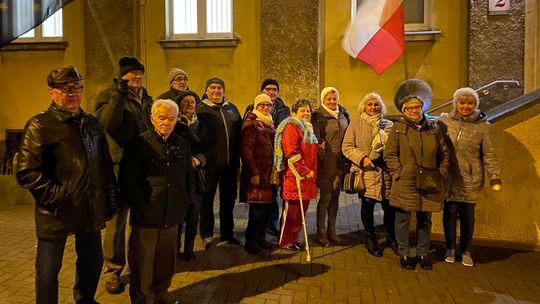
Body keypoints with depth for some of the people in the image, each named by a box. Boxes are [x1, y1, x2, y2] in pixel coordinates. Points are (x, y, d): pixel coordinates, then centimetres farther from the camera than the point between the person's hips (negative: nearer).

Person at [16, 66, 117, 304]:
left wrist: (110, 199, 10)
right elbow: (26, 173, -14)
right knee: (48, 271, 8)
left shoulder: (91, 123, 9)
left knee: (93, 262, 19)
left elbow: (106, 165, 13)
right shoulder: (39, 125, -8)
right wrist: (56, 196, -18)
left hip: (91, 211, 6)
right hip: (57, 213, -5)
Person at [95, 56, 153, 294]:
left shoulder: (146, 98, 15)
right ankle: (113, 270, 18)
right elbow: (107, 124, -22)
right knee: (117, 218, 3)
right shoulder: (108, 95, -4)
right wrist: (120, 94, -26)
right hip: (120, 164, -6)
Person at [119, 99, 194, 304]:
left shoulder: (182, 144, 8)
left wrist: (185, 201, 9)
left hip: (172, 217, 4)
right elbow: (127, 181, -8)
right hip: (146, 217, -4)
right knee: (143, 264, 8)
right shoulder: (138, 144, -6)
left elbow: (189, 176, 16)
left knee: (166, 262, 15)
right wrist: (141, 207, -10)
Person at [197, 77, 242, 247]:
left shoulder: (232, 109, 12)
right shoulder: (200, 109, -1)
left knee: (228, 199, 14)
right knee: (207, 199, 6)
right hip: (210, 163, -4)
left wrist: (237, 159, 9)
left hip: (230, 164, 5)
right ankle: (206, 234, 20)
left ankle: (227, 233, 28)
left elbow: (239, 134, 15)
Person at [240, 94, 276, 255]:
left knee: (266, 207, 10)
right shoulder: (251, 124, -7)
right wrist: (253, 173, -19)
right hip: (257, 174, -7)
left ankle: (260, 237, 25)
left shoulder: (270, 124, 17)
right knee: (257, 208, -5)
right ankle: (250, 240, 10)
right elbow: (245, 149, -15)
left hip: (269, 173, 7)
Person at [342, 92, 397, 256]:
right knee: (367, 206, 10)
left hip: (386, 172, 2)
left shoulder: (389, 125, 9)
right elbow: (347, 147, -2)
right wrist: (362, 158, -16)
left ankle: (390, 238, 29)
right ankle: (370, 239, 29)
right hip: (366, 172, -1)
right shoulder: (355, 124, 3)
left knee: (389, 207, 5)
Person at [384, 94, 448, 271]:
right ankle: (404, 254, 21)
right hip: (405, 183, -3)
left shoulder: (433, 128, 9)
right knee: (403, 219, 6)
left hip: (429, 184, 3)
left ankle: (423, 254, 27)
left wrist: (441, 173, 2)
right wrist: (398, 173, -12)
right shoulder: (398, 129, -1)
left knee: (425, 220, 13)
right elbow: (389, 154, -3)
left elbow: (443, 153, 14)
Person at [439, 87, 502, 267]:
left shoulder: (482, 126, -1)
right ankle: (450, 248, 26)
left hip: (470, 181, 0)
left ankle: (466, 251, 27)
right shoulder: (444, 121, -1)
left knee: (467, 216, 9)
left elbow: (488, 155, 1)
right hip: (449, 179, 0)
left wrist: (494, 178, -5)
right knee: (450, 214, 7)